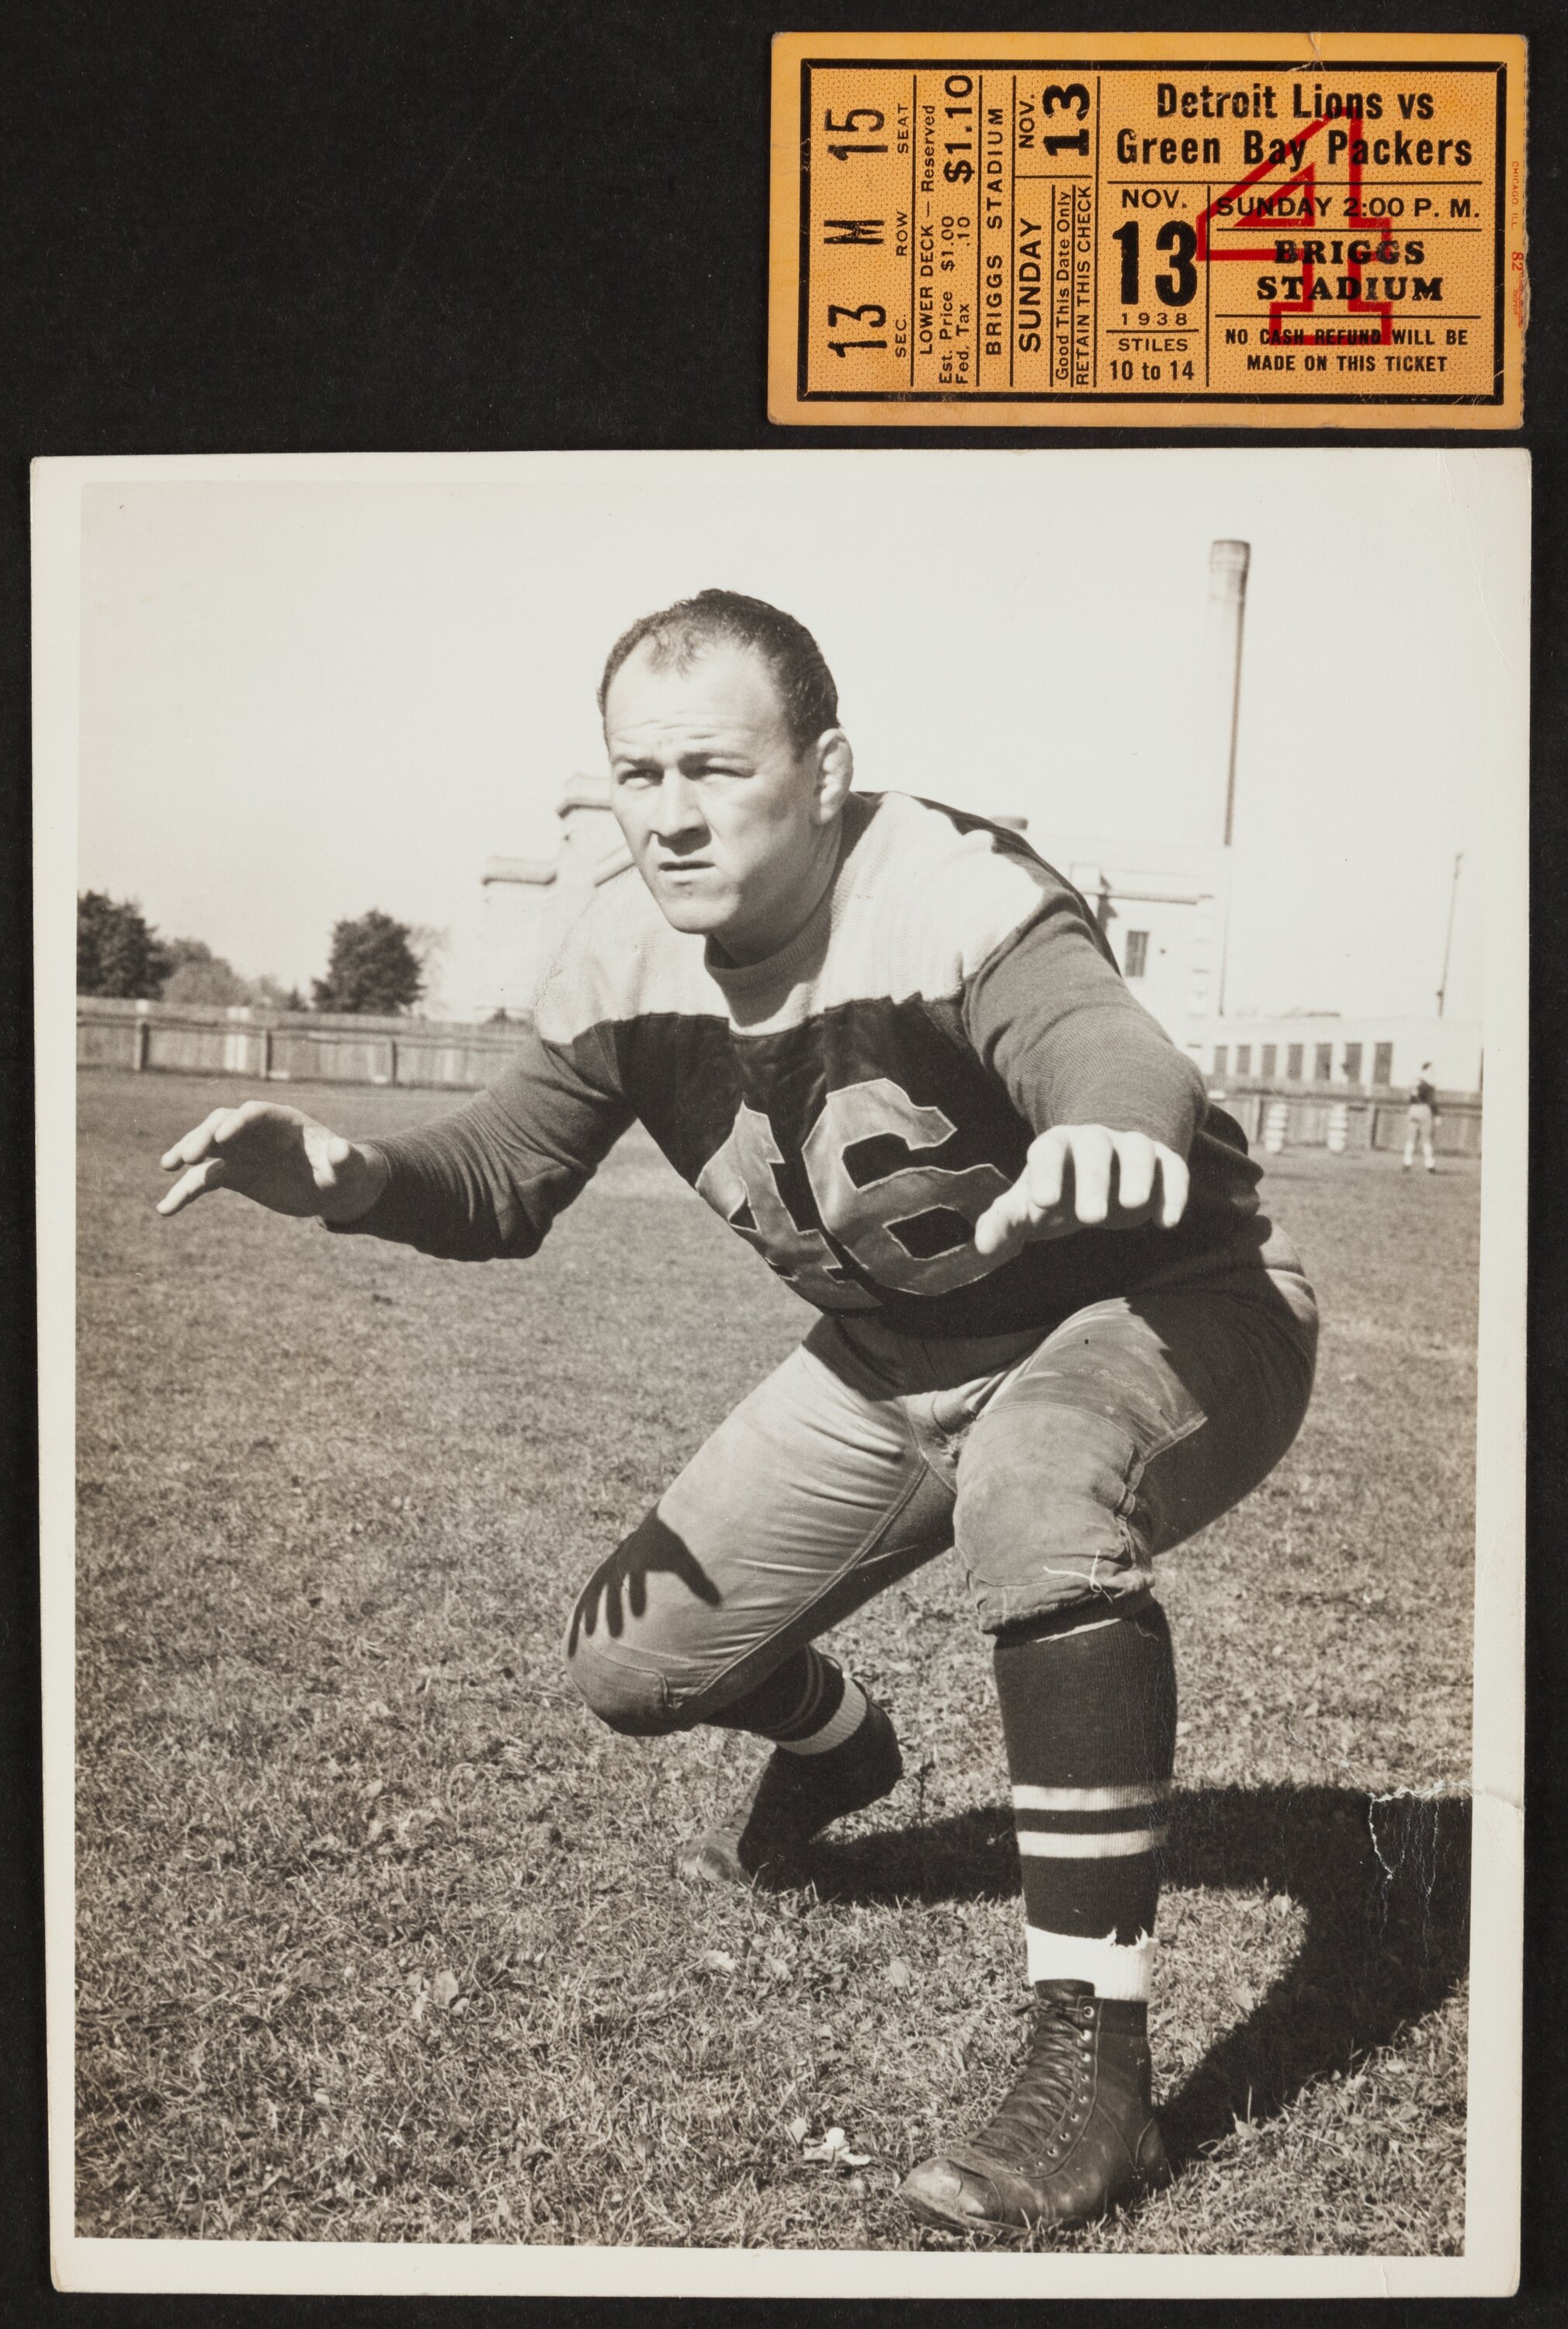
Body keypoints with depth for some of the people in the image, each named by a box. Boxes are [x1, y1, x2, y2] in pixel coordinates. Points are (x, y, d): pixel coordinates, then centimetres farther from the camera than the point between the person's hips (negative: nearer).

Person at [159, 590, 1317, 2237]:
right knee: (635, 1665, 4)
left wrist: (1110, 1131, -73)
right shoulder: (625, 961, -9)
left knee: (1036, 1477, -42)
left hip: (1168, 1314, -6)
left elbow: (1117, 1054, -48)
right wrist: (352, 1179, -22)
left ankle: (1093, 2071, -30)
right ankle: (831, 1751, 42)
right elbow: (506, 1178, -1)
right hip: (896, 1363, 7)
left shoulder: (958, 902, -29)